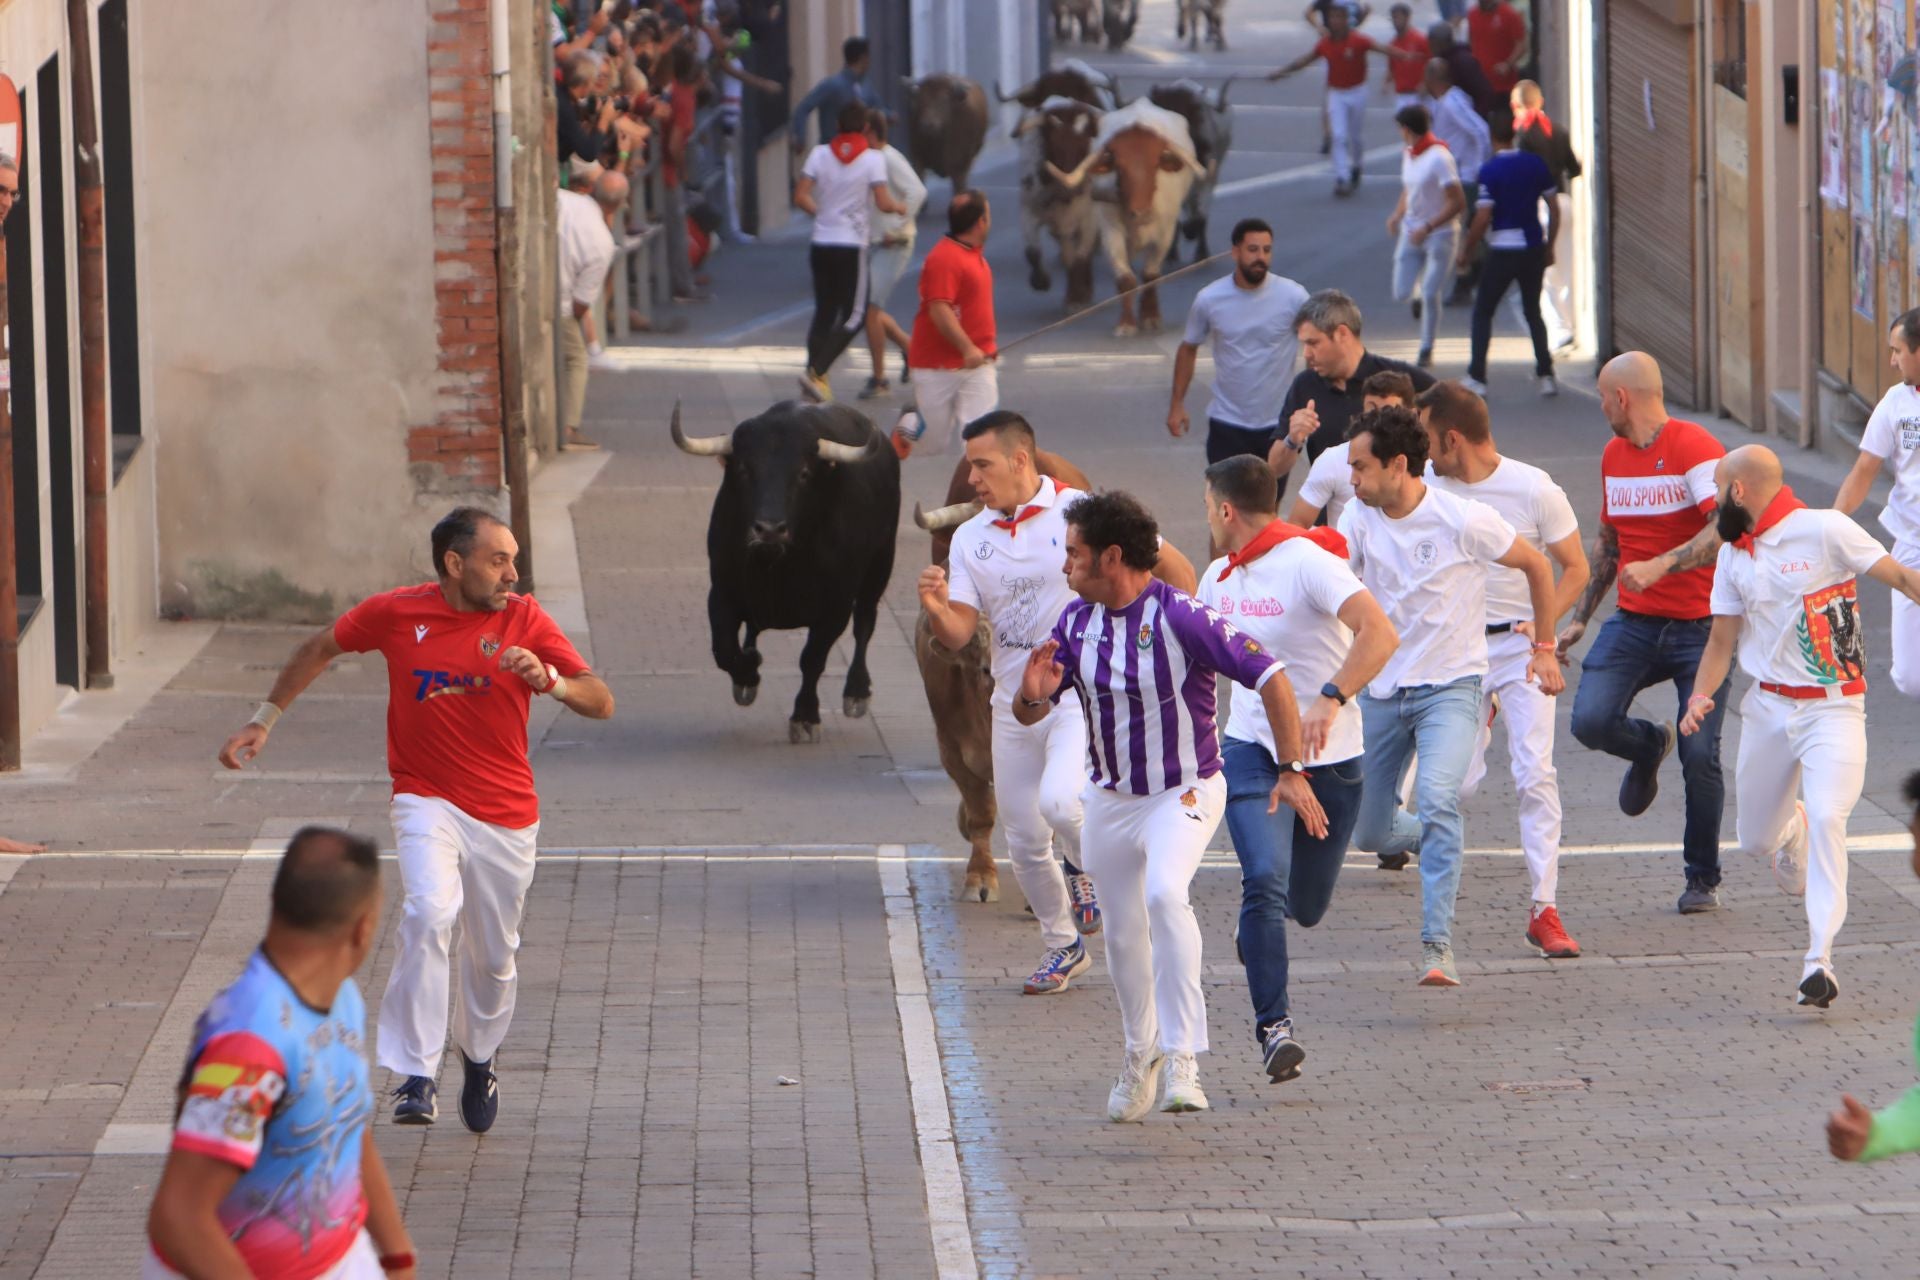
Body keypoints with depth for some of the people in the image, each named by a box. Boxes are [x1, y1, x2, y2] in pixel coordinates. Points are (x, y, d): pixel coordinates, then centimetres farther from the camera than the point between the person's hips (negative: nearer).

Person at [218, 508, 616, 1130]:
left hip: (506, 815, 2)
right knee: (430, 914, -27)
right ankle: (416, 1077, -26)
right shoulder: (396, 613, -4)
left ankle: (478, 1060, 39)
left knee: (493, 957, 9)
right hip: (426, 799, -2)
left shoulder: (524, 619, -4)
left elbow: (601, 702, -8)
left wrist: (549, 679, -28)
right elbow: (320, 650, 14)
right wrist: (263, 721, 15)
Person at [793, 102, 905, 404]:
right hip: (852, 247, -4)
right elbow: (883, 203, -13)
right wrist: (900, 207, 8)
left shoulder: (820, 154, 3)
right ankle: (816, 372, -14)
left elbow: (800, 197, -1)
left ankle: (815, 377, 10)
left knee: (823, 312, 15)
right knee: (854, 317, 1)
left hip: (822, 244, 4)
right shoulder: (873, 159, -7)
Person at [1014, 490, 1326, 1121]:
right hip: (1109, 799, 6)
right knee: (1123, 936, 14)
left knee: (1164, 894, -31)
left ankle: (1183, 1058, -30)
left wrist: (1292, 771, -20)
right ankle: (1140, 1053, 40)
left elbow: (1271, 679, -17)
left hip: (1185, 792, -6)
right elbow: (1028, 714, 5)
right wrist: (1034, 694, -20)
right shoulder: (1076, 621, -2)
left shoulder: (1180, 617, -20)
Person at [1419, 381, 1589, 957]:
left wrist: (1543, 625, -18)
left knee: (1535, 773, -14)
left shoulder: (1535, 490, -12)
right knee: (1458, 783, -3)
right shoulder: (1427, 484, -1)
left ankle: (1544, 909, -9)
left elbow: (1576, 568, -4)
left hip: (1520, 646, -3)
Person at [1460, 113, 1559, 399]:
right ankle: (1545, 374, 13)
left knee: (1483, 312, 9)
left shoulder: (1490, 171, -13)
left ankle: (1477, 377, 4)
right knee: (1533, 311, 19)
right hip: (1534, 248, 4)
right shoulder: (1536, 164, 2)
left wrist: (1466, 249, -1)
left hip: (1502, 251, -4)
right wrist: (1549, 246, 16)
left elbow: (1482, 218, -15)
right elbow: (1554, 208, 5)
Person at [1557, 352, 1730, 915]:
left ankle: (1703, 878, 9)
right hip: (1634, 622, 6)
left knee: (1699, 755, -9)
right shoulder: (1614, 456, 12)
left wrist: (1658, 566, -32)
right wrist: (1579, 618, 21)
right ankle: (1648, 748, 17)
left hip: (1699, 625, -6)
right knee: (1591, 720, -18)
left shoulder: (1694, 447, -12)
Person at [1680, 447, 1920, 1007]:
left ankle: (1819, 961, -22)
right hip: (1768, 706, 6)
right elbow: (1722, 640, 12)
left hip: (1833, 707, -6)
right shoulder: (1734, 555, 10)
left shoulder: (1824, 531, -9)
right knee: (1755, 837, 10)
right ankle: (1792, 827, 48)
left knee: (1826, 817, -24)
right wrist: (1700, 697, -4)